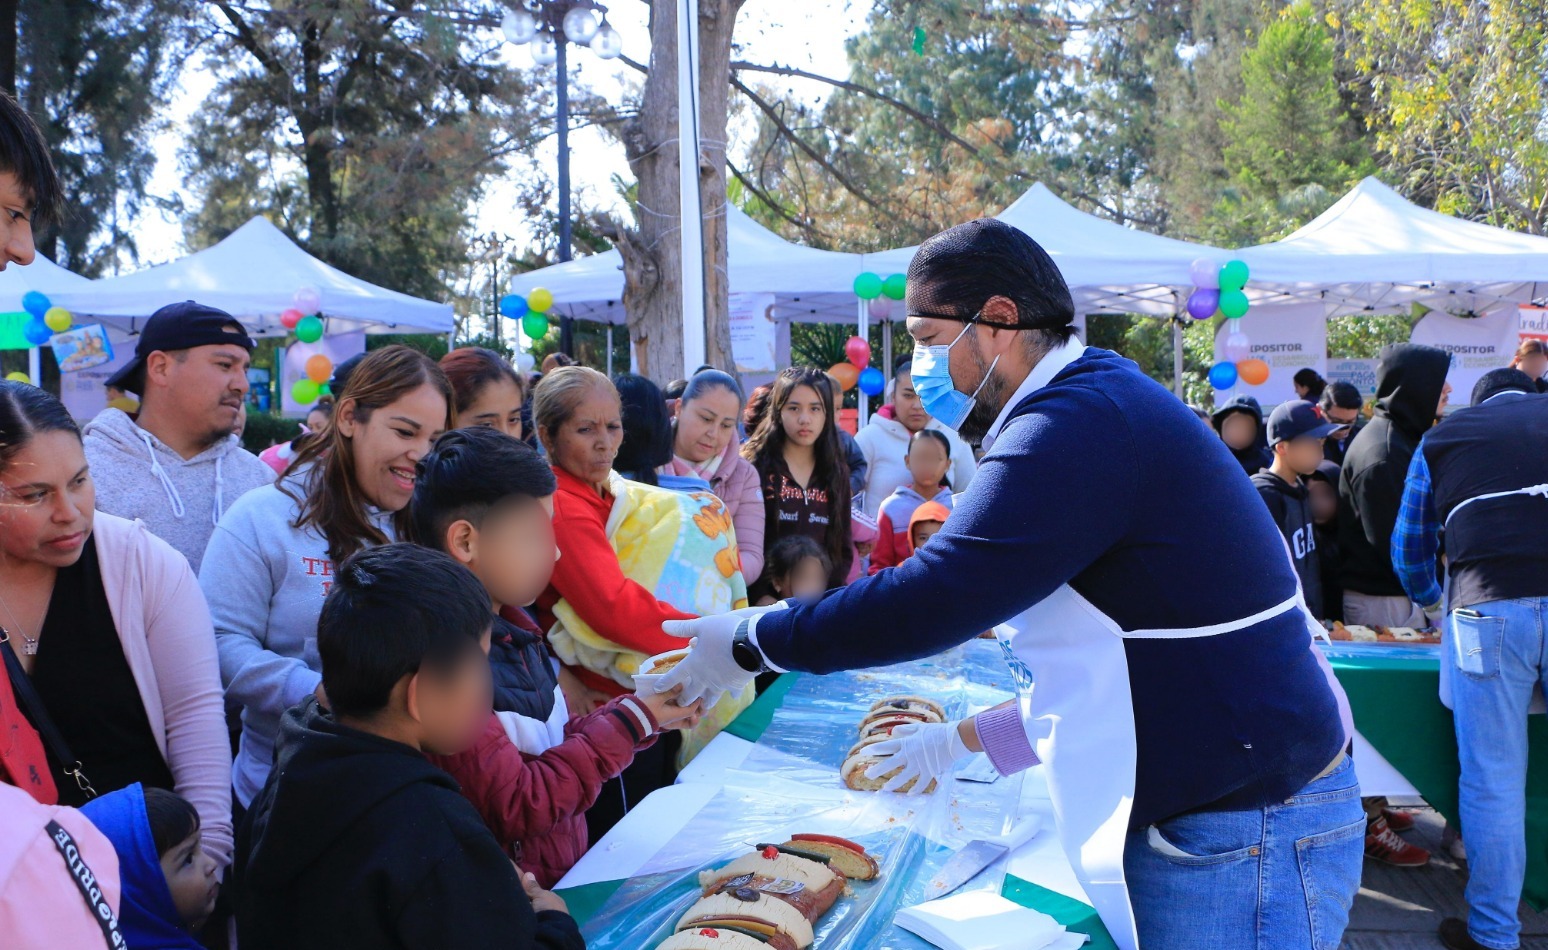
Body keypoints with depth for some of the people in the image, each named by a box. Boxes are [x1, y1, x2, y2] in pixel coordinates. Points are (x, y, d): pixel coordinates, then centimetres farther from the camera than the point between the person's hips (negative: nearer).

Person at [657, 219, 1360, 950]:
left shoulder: (1080, 423, -22)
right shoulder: (1097, 406, 11)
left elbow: (926, 602, -25)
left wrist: (749, 643, -11)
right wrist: (968, 739, 19)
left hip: (1244, 837, -9)